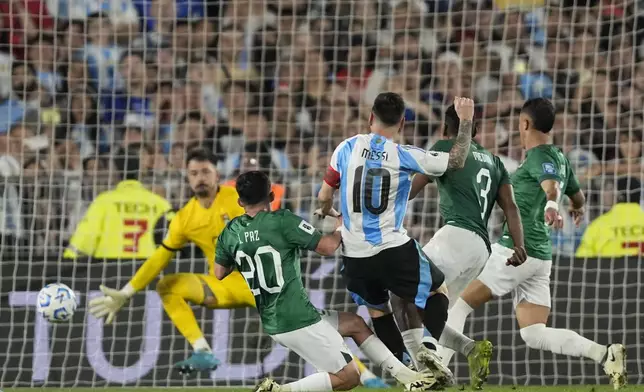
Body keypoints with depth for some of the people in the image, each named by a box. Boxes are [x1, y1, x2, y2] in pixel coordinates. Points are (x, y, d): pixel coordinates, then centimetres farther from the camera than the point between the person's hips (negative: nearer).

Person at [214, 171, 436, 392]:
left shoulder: (230, 233, 4)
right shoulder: (282, 221, -14)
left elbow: (219, 273, 16)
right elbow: (328, 247, -11)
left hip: (272, 324, 8)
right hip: (298, 321, -8)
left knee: (355, 323, 23)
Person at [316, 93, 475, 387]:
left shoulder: (347, 148, -2)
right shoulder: (405, 156, -8)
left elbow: (324, 196, 7)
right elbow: (456, 161, 2)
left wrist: (326, 211, 31)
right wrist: (466, 121, 14)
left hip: (355, 255, 3)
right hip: (393, 250, -3)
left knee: (376, 308, 23)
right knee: (438, 290, 17)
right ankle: (429, 348, -4)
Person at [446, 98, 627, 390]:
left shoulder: (539, 156, -9)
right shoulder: (560, 158, 16)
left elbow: (551, 185, -30)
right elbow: (578, 198, 32)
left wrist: (552, 206, -52)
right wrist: (578, 210, 56)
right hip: (540, 255, 9)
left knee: (459, 308, -4)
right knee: (534, 335, 3)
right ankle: (604, 354, -11)